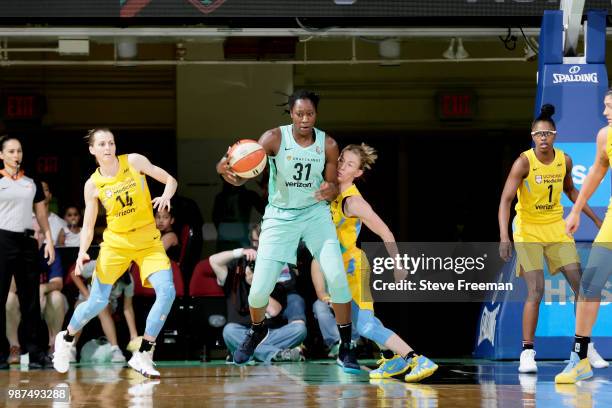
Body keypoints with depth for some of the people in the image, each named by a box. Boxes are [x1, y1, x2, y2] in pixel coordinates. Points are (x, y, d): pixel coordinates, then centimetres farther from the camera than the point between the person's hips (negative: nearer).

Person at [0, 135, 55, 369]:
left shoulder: (32, 183, 14)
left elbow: (41, 213, 18)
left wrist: (48, 240, 8)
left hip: (27, 241, 4)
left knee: (31, 298, 3)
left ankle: (34, 352, 5)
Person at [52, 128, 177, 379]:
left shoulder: (133, 161, -5)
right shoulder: (93, 185, -4)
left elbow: (170, 180, 0)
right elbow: (88, 226, 0)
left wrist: (166, 196, -22)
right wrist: (82, 252, -18)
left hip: (149, 241, 1)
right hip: (116, 243, -1)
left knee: (167, 293, -19)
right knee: (98, 302, -2)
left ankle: (143, 356, -10)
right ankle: (66, 339, 29)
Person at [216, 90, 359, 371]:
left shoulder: (327, 144, -7)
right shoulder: (274, 138, -15)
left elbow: (333, 187, 1)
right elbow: (242, 177, -21)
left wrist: (330, 191, -25)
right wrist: (227, 170, -46)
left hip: (316, 212, 1)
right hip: (280, 216, -1)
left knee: (337, 277, -15)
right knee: (260, 287, -5)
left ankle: (346, 346, 0)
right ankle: (257, 330, 30)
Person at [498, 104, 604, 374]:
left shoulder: (564, 161, -2)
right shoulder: (524, 162, -17)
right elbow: (505, 200, -21)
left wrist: (595, 219, 17)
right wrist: (504, 237, -31)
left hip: (557, 229, 5)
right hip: (528, 231, -5)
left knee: (581, 285, 1)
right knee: (535, 292, -13)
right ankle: (527, 352, -5)